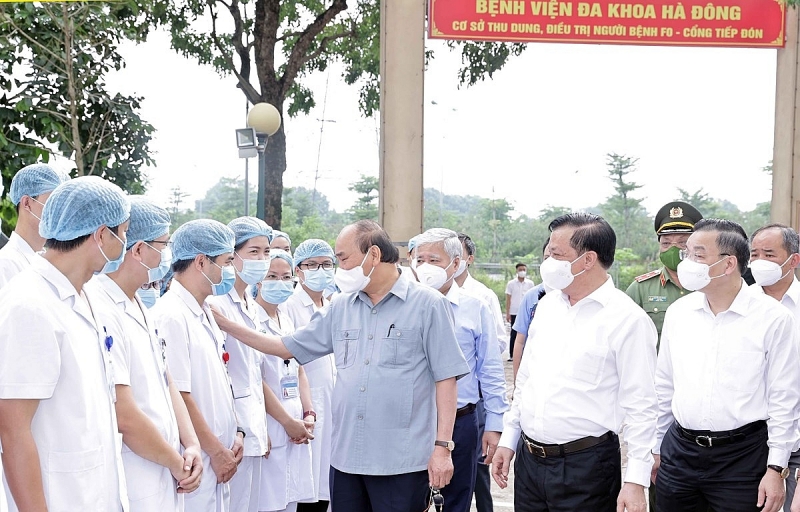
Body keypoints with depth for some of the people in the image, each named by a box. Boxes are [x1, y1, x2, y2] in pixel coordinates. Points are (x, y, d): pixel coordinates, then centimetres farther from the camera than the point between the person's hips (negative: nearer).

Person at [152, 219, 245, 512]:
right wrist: (217, 451, -13)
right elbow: (178, 396, -19)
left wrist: (235, 433, 7)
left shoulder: (205, 314, 13)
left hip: (218, 461, 9)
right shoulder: (171, 316, -17)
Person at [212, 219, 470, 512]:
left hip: (402, 462, -5)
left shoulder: (427, 305, -4)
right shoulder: (340, 308, 12)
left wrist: (442, 446, -10)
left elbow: (445, 378, -5)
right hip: (345, 457, 5)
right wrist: (225, 324, 12)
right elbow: (289, 347, 17)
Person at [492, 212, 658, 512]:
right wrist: (508, 440, 16)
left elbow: (640, 407, -13)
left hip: (585, 465, -6)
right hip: (528, 459, 6)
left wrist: (636, 481, -17)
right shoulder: (547, 305, 9)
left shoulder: (627, 319, -12)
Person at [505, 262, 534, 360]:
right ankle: (511, 355, 5)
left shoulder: (530, 284, 7)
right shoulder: (511, 284, 4)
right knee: (514, 334, 1)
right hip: (514, 313, -1)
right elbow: (508, 299, 4)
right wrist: (507, 313, -1)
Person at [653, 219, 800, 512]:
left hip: (743, 455, -4)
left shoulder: (773, 319, -8)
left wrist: (776, 469, -7)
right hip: (679, 450, 4)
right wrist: (655, 448, 14)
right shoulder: (678, 312, 4)